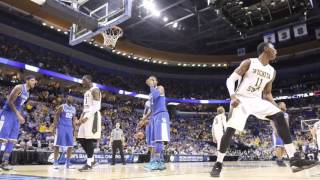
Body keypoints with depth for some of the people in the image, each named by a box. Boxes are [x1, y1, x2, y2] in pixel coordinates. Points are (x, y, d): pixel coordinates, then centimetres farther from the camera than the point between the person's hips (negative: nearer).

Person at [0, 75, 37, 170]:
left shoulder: (27, 93, 15)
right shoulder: (19, 87, -12)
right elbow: (10, 101, -19)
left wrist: (20, 116, 16)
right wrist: (18, 114, -23)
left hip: (16, 115, 9)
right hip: (8, 113, -9)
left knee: (12, 140, 6)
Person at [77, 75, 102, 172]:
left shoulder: (95, 90, -8)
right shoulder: (86, 92, 22)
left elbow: (96, 106, -17)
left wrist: (87, 116, -22)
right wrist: (81, 116, 10)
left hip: (92, 116, -10)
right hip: (86, 116, 10)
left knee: (89, 140, -10)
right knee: (81, 139, 7)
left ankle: (89, 163, -3)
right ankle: (92, 159, 18)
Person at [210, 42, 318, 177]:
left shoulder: (272, 71, 11)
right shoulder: (249, 63, -7)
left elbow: (267, 93, 19)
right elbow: (230, 79, -10)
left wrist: (276, 108, 6)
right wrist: (232, 96, -28)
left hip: (257, 100, 6)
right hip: (241, 100, -5)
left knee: (279, 116, -15)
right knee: (230, 130, -15)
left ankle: (294, 159, -16)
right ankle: (218, 164, 0)